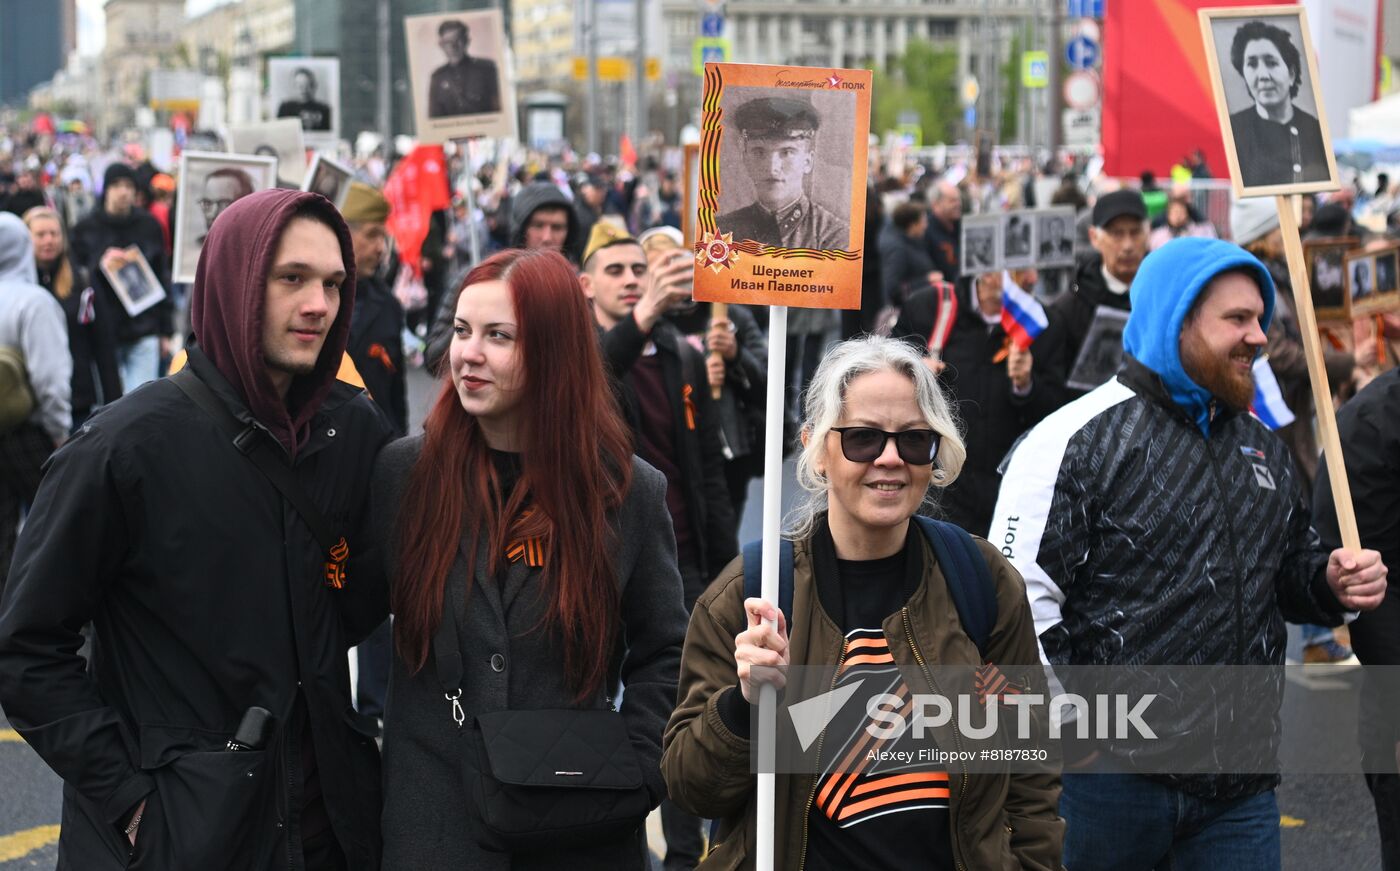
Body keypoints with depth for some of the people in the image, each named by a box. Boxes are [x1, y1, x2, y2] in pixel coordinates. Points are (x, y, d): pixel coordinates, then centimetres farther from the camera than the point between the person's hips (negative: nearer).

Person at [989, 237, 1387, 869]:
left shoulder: (1262, 447, 15)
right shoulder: (1078, 440, -9)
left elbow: (1290, 570, 27)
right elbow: (1019, 599, -13)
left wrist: (1331, 583, 4)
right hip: (1109, 779, -6)